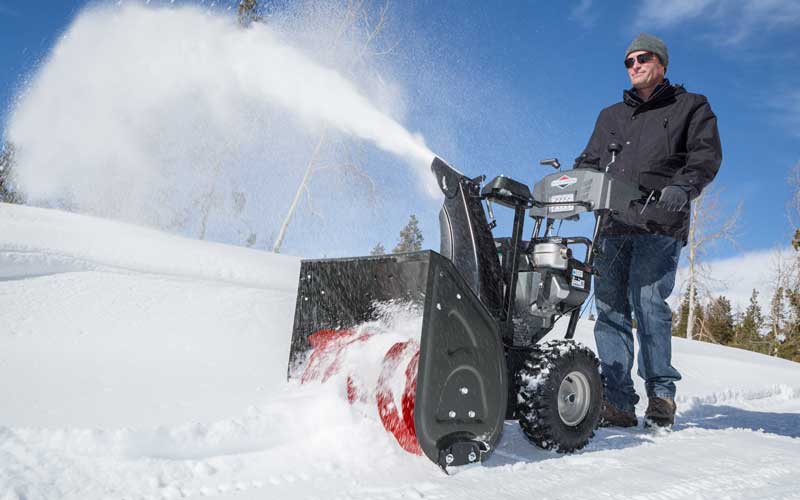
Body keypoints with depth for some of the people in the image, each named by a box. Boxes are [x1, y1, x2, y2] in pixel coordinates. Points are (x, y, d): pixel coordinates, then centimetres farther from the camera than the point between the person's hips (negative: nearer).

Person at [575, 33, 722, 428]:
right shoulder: (610, 116, 29)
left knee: (647, 301, -17)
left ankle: (662, 394, -6)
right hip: (612, 225, 4)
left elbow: (707, 154, 4)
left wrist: (682, 187, -16)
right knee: (610, 307, -5)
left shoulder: (691, 107, 17)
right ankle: (617, 401, -5)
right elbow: (589, 162, 27)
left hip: (659, 225, -4)